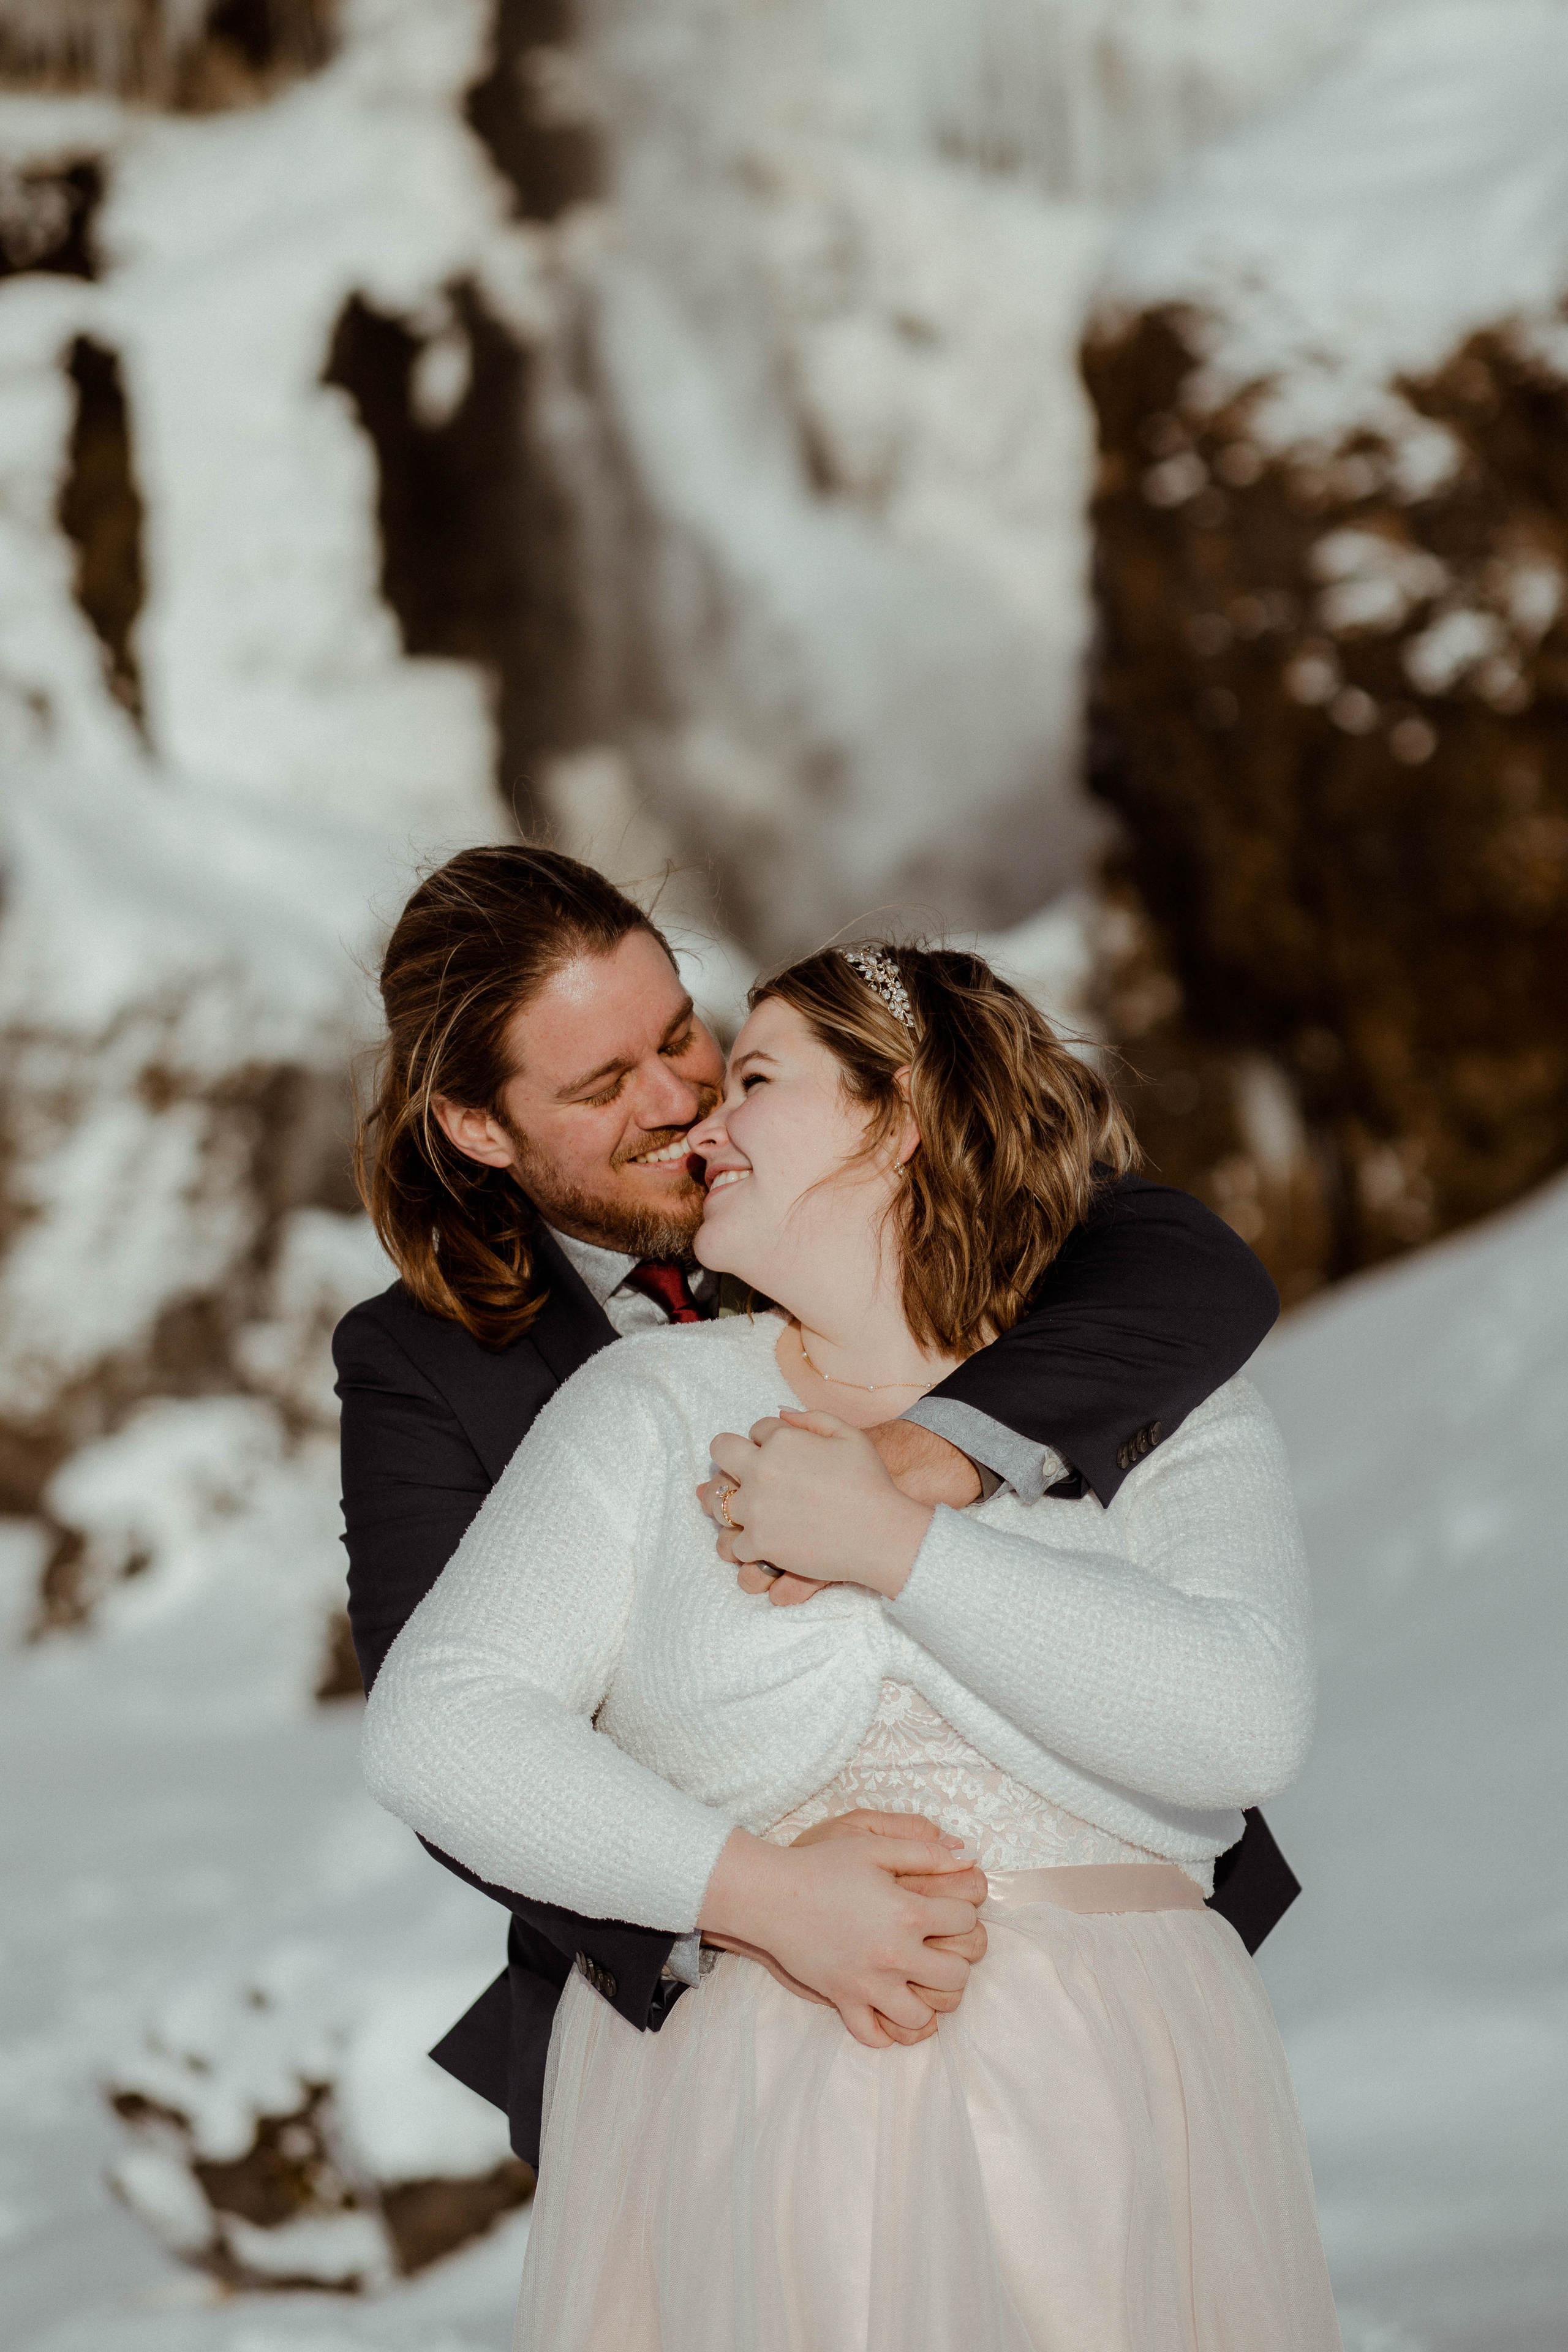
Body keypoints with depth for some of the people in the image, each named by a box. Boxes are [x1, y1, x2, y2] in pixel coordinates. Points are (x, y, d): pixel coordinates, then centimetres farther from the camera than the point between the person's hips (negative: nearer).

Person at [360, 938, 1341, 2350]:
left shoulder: (1171, 1420, 5)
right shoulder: (649, 1408, 7)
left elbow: (1243, 1725, -14)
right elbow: (434, 1727, -4)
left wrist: (890, 1542, -13)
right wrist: (762, 1891, -15)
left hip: (1097, 2137, 0)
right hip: (737, 2154, 1)